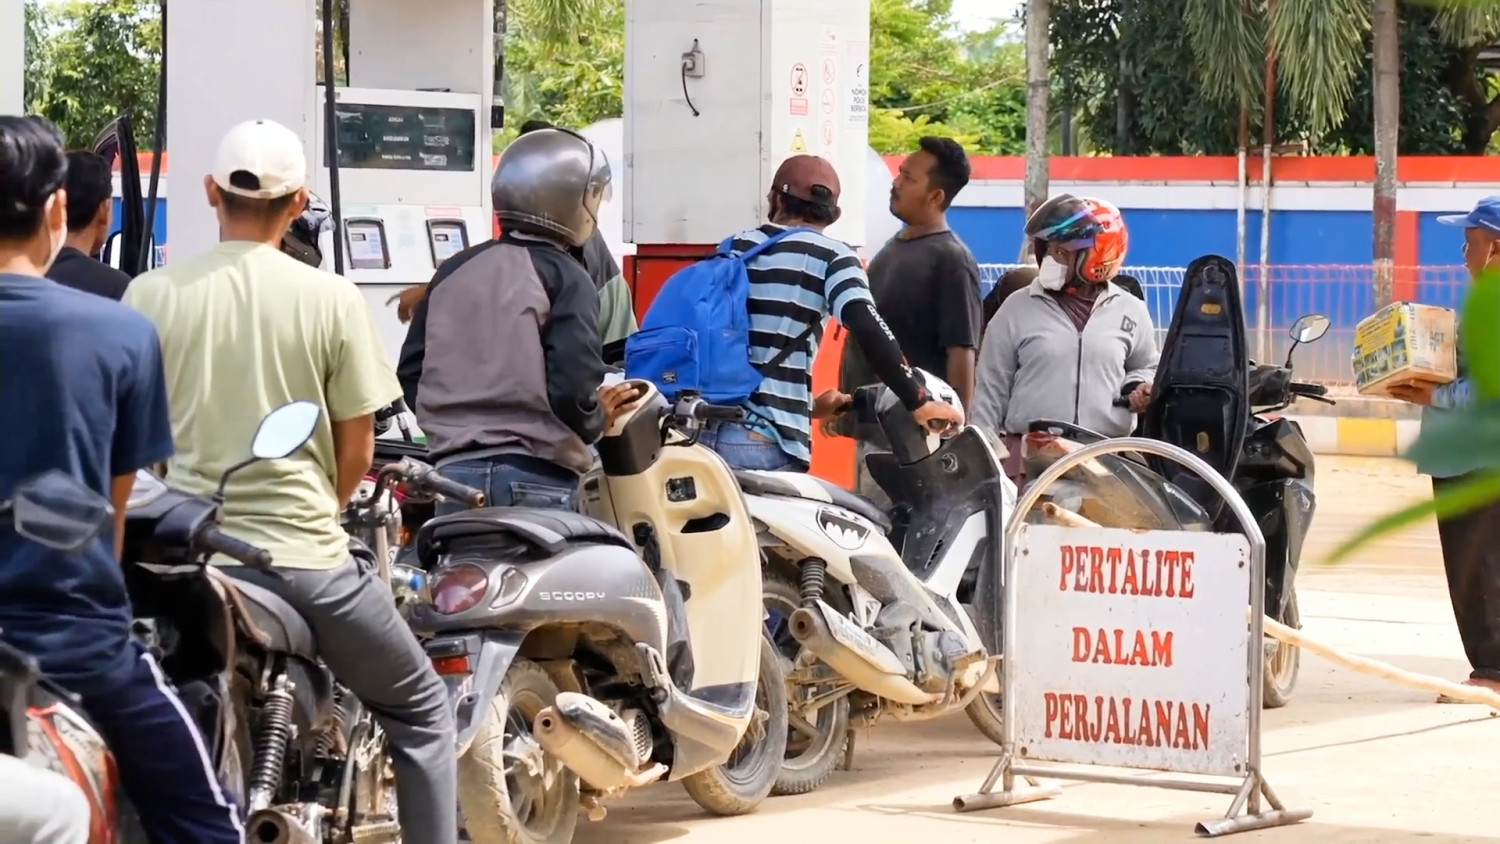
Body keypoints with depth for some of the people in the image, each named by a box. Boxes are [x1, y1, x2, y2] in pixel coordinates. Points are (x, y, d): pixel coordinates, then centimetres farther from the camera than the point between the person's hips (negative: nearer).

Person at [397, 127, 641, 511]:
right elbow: (573, 387, -16)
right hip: (536, 478, -5)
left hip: (456, 469, 6)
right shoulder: (564, 277, -7)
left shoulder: (455, 271, 11)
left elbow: (411, 371, 10)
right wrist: (597, 418, 3)